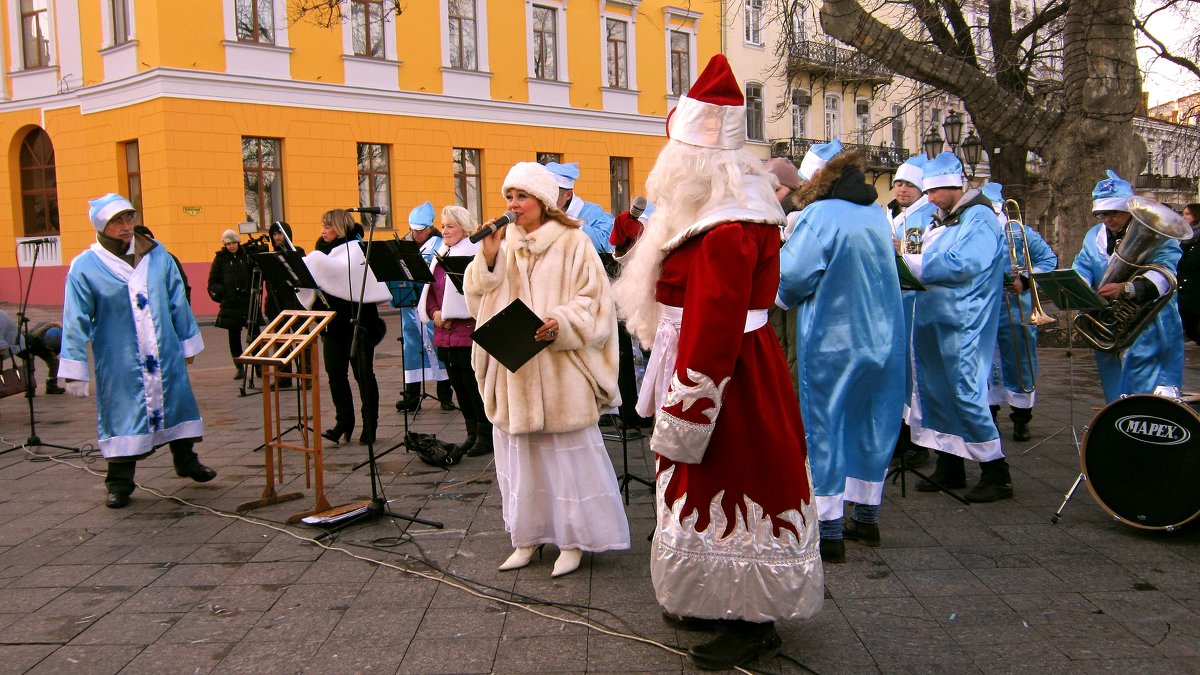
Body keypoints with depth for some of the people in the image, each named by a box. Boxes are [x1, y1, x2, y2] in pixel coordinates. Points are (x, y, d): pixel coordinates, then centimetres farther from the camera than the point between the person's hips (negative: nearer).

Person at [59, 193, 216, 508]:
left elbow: (177, 302, 9)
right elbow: (75, 322, -6)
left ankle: (186, 461, 34)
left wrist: (188, 341, 13)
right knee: (122, 415, 3)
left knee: (177, 404, 13)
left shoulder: (156, 254, 1)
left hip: (165, 355, 3)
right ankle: (119, 483, 17)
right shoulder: (85, 267, -7)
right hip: (120, 363, -3)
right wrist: (74, 370, -7)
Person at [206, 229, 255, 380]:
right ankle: (240, 368, 15)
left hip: (248, 301, -1)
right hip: (230, 303, 2)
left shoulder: (247, 254, 3)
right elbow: (213, 281, 8)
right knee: (234, 335, 6)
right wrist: (220, 292, -6)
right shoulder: (221, 258, 6)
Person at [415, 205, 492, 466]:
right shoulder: (441, 255, 16)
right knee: (459, 386, 13)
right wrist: (434, 313, 1)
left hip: (469, 330, -8)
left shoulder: (473, 252, -9)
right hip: (445, 333, 8)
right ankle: (472, 433, 23)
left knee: (474, 384, -2)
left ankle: (486, 435, 9)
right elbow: (430, 288, 18)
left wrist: (450, 315, -17)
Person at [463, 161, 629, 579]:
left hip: (559, 370, -5)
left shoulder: (572, 243, -4)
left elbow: (592, 301, -6)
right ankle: (528, 536, 23)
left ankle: (573, 539, 15)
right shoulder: (503, 244, 10)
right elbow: (478, 301, 7)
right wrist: (488, 258, -8)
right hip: (511, 369, 5)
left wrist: (561, 323, -23)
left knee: (567, 454, 1)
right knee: (519, 453, 10)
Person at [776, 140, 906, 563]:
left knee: (825, 427, 2)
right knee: (872, 425, 15)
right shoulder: (877, 215, 9)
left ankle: (829, 532, 5)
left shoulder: (820, 215, -15)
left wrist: (782, 296, 6)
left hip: (832, 341, -7)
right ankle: (866, 519, 28)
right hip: (883, 337, 7)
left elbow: (792, 277, -15)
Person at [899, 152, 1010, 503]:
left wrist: (910, 262, -18)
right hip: (930, 321, 9)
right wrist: (906, 254, 0)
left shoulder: (980, 218, -9)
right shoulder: (940, 221, 17)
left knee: (965, 393, -9)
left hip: (961, 325, -9)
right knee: (934, 392, 11)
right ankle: (949, 468, 22)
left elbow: (963, 265, -21)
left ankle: (996, 474, 2)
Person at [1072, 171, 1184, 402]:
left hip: (1150, 331, -5)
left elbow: (1163, 273, -21)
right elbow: (1082, 268, -1)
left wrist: (1127, 289, -38)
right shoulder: (1094, 237, 13)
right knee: (1116, 395, 13)